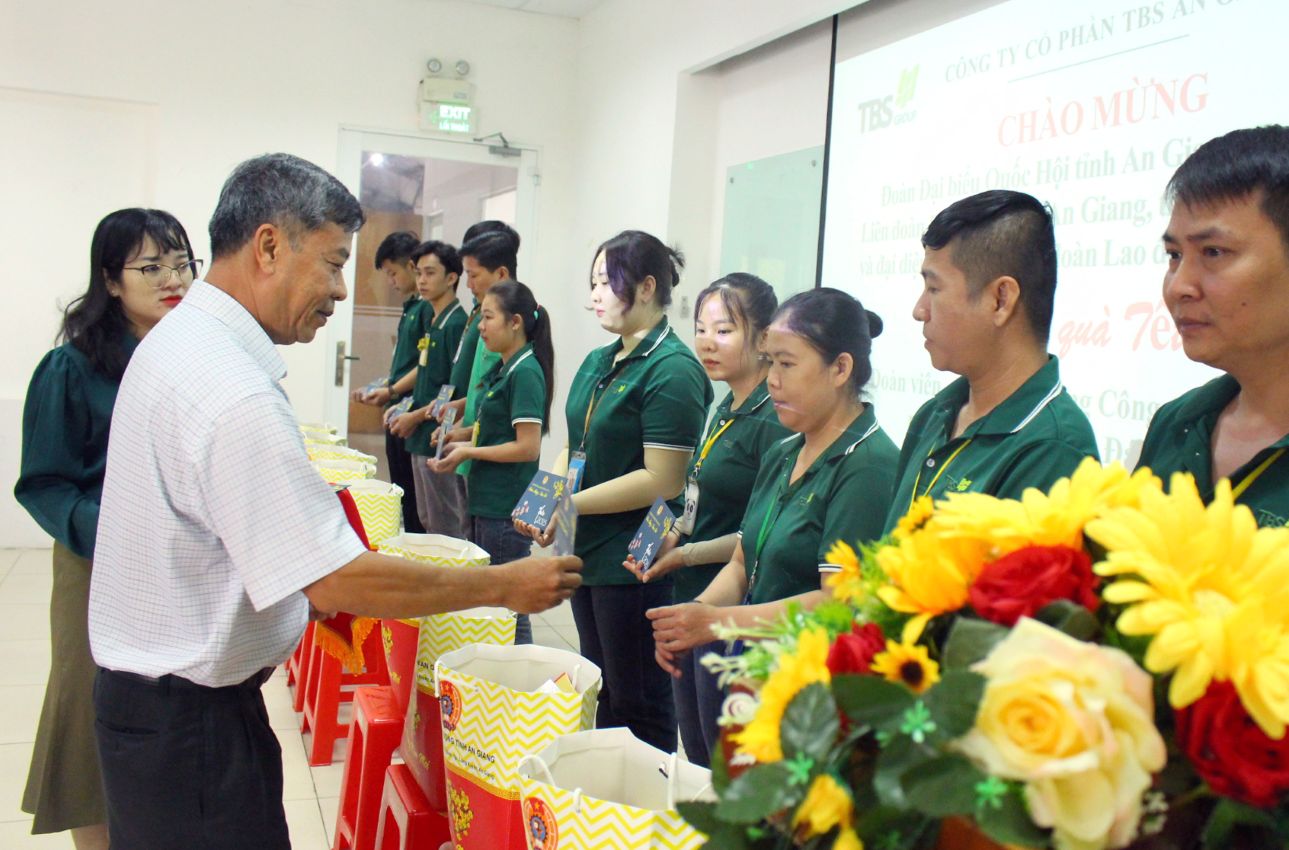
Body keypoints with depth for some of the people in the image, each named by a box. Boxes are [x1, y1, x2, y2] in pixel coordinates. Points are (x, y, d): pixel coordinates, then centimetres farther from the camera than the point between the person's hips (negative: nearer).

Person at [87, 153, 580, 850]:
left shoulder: (174, 340, 5)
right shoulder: (234, 394, -29)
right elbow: (337, 582, -29)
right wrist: (504, 585, -19)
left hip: (141, 681, 10)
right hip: (191, 721, -10)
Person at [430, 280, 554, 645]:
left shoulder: (526, 372, -16)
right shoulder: (502, 369, 12)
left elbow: (528, 447, -21)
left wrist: (468, 452, -13)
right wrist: (464, 443, 5)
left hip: (506, 510, -10)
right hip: (485, 502, 10)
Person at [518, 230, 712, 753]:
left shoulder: (672, 370, -15)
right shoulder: (597, 363, 11)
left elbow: (661, 480, -21)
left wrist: (570, 505, -17)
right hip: (589, 554, 9)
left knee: (639, 709, 5)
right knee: (602, 697, 20)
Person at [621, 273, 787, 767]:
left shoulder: (773, 421, -18)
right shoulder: (725, 410, 10)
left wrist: (688, 554, -16)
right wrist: (672, 538, 4)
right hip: (692, 600, 9)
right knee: (694, 752, 20)